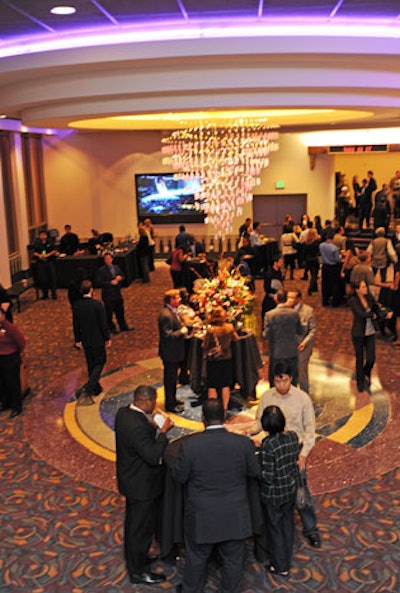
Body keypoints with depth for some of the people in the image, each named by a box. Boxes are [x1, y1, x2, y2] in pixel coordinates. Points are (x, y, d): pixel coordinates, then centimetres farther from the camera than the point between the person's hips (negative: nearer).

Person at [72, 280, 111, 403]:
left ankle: (96, 388, 29)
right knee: (100, 362, 8)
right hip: (97, 340, -4)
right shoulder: (97, 304, -19)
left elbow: (75, 324, 1)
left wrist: (78, 340, 12)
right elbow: (103, 323, -14)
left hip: (85, 340, 4)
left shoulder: (76, 305, -6)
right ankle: (87, 388, -7)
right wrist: (107, 338, -2)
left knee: (91, 364, 17)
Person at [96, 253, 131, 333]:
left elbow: (122, 277, 18)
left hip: (118, 293, 6)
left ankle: (123, 326, 28)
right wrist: (111, 282, -22)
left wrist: (120, 278, -6)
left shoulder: (116, 268, 9)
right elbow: (100, 283, -17)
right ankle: (111, 328, 15)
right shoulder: (101, 270, -10)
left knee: (120, 311, 16)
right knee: (109, 313, 2)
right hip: (108, 295, -6)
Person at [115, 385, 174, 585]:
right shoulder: (138, 427, -35)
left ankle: (134, 559, 48)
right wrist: (163, 431, -24)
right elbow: (154, 456, -32)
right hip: (143, 486, -10)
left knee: (133, 523, 27)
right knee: (142, 528, 10)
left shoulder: (123, 412, -6)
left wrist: (152, 426, -2)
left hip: (130, 478, 10)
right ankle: (138, 572, 28)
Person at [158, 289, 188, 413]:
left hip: (174, 351, 10)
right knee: (170, 379, 3)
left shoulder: (172, 311, 7)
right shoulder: (166, 315, -26)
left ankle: (172, 399, 37)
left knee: (172, 377, 22)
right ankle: (170, 405, 15)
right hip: (169, 352, -10)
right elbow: (168, 335, -28)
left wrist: (183, 327, 2)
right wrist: (182, 332, -17)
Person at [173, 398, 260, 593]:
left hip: (202, 517, 0)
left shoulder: (190, 445, -22)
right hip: (235, 517, 1)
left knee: (196, 557, 23)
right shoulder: (243, 443, -18)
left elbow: (179, 477, -9)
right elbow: (254, 472, -3)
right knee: (233, 560, 21)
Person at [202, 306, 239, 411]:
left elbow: (205, 346, -12)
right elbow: (236, 339, 6)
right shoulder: (230, 327, -11)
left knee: (212, 386, 8)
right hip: (227, 359, 3)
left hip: (213, 360, -3)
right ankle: (224, 408, 20)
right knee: (226, 385, 14)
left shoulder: (210, 330, -20)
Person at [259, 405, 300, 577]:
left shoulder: (268, 446, -31)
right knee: (288, 522, 24)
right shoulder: (293, 436, -13)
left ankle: (281, 566, 30)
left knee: (274, 527, 14)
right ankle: (287, 557, 44)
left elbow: (267, 477, -25)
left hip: (273, 494, -6)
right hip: (291, 489, 6)